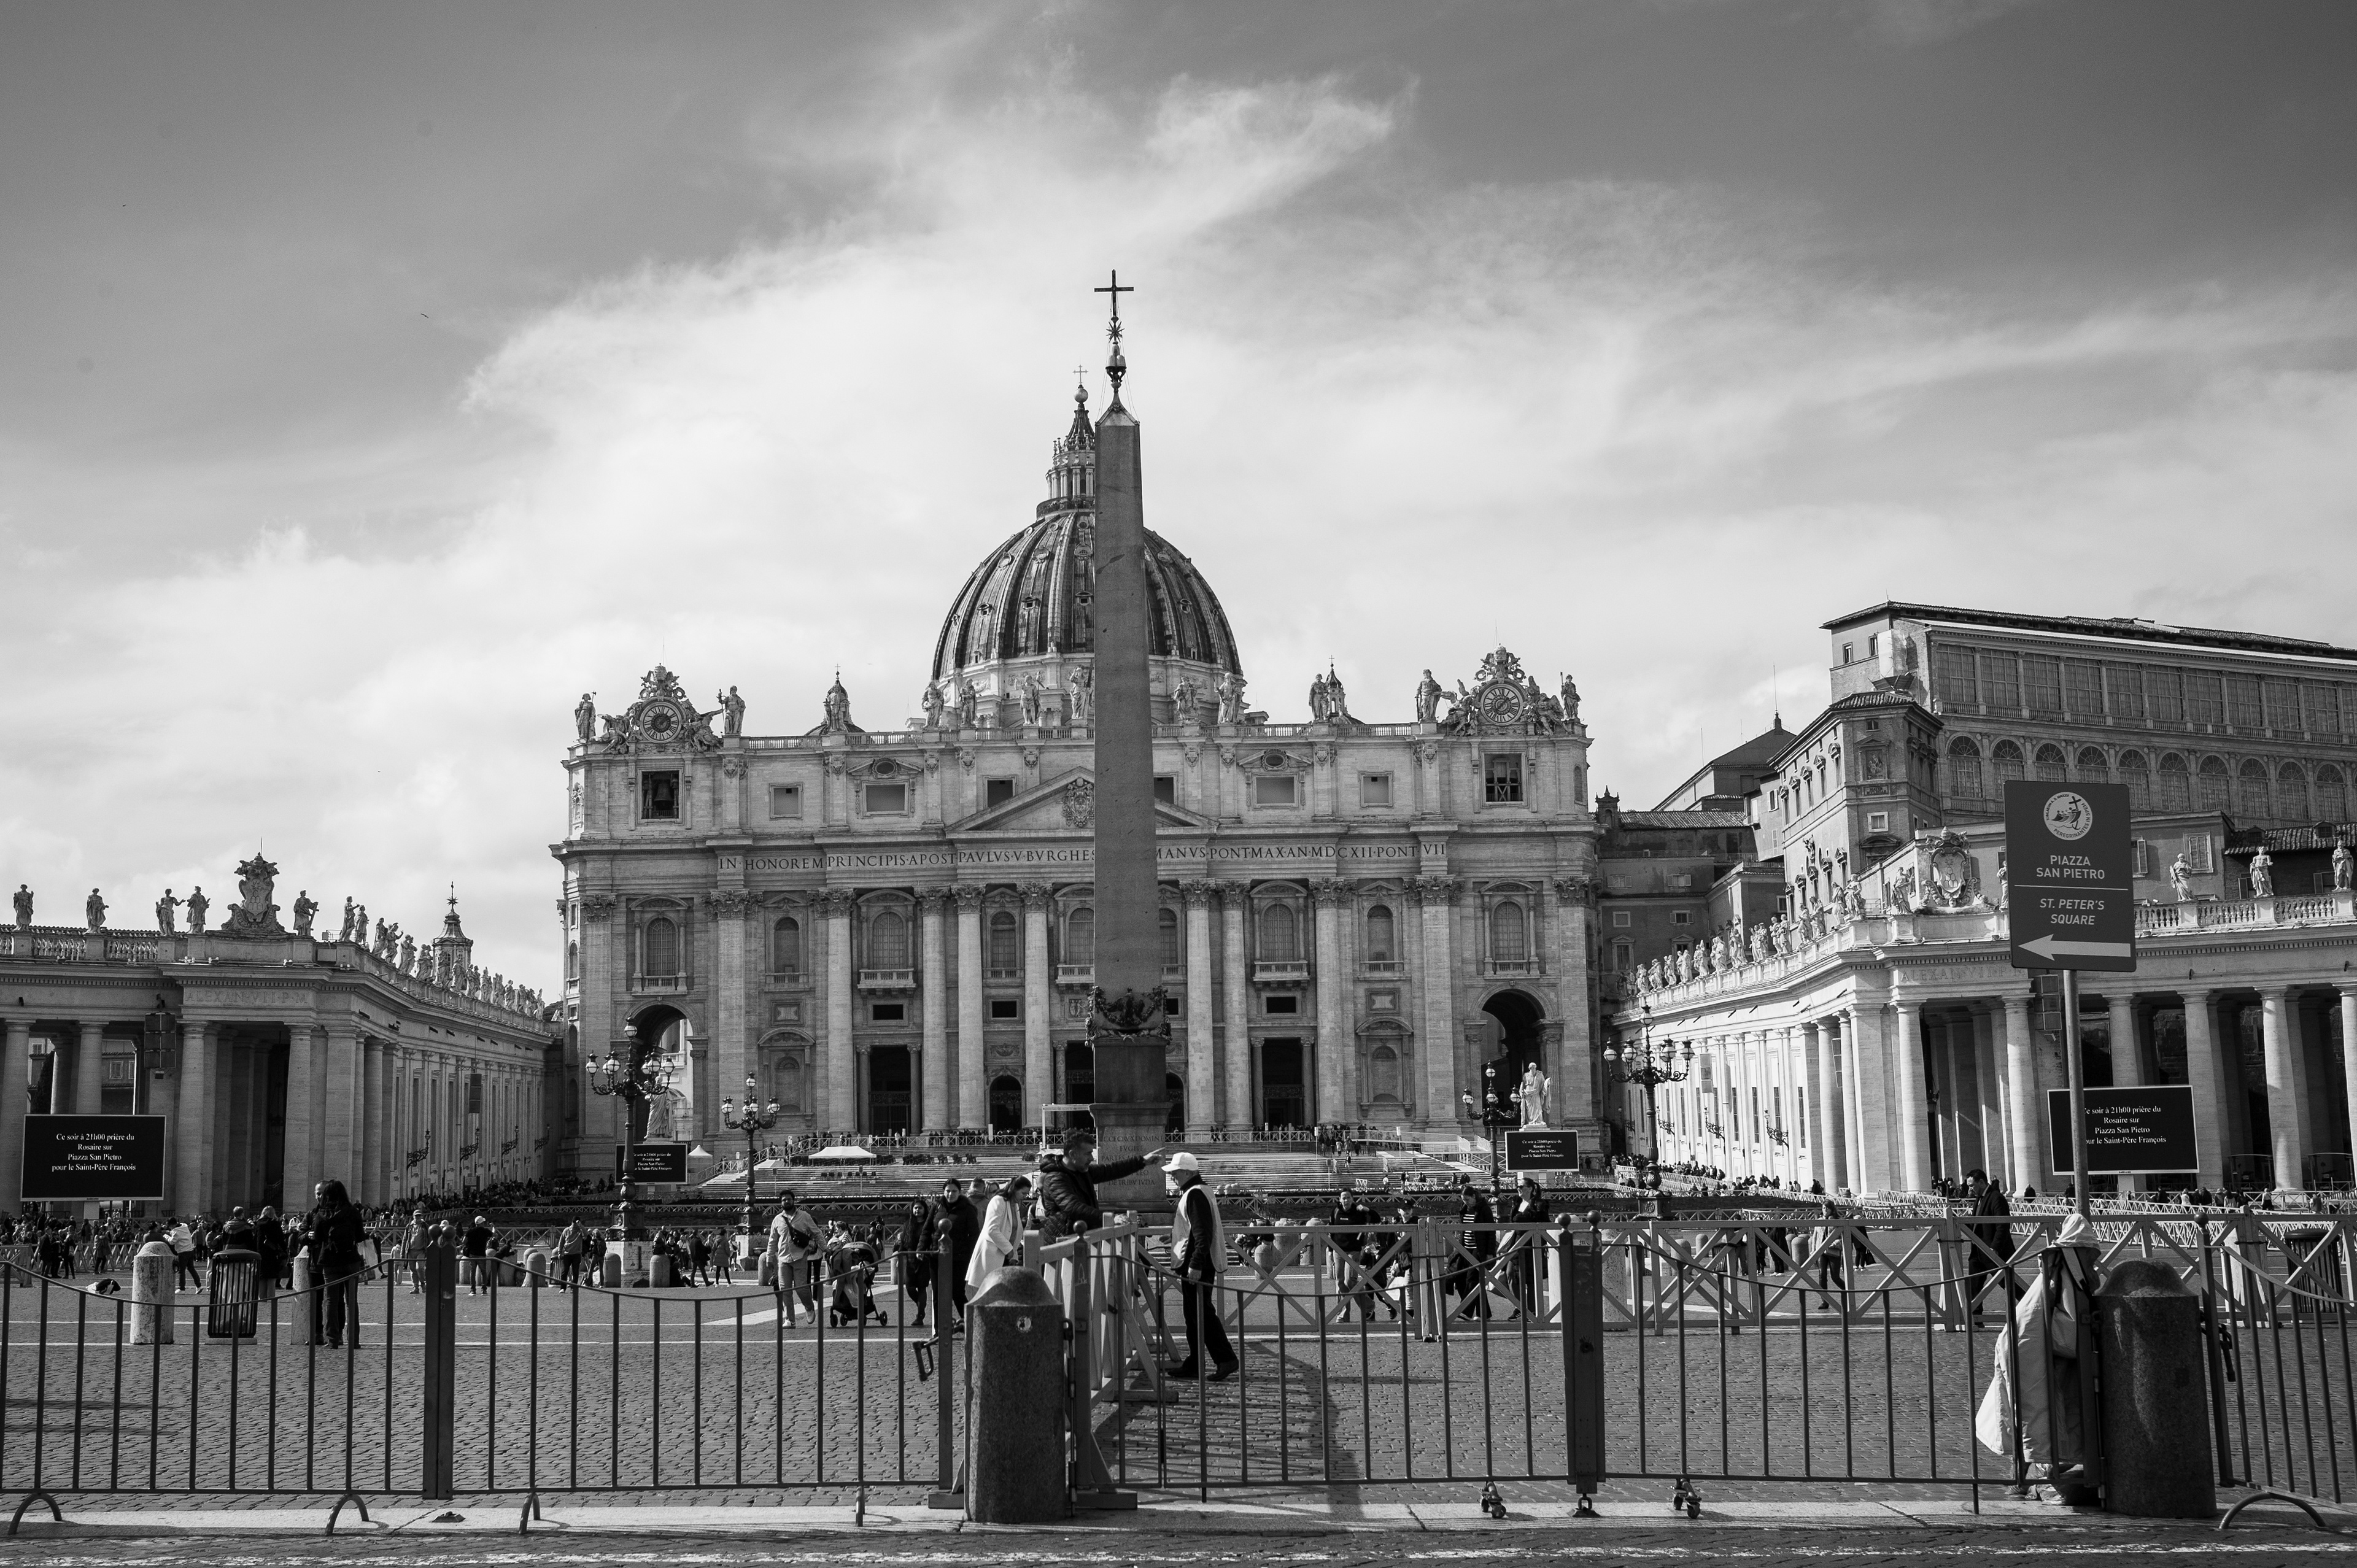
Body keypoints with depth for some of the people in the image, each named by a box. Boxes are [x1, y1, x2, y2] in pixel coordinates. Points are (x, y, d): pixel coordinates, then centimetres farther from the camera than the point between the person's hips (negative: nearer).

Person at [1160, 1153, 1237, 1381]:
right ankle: (1194, 1364, 17)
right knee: (1196, 1313, 12)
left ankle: (1225, 1359, -11)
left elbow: (1203, 1233, -23)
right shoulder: (1195, 1192, 19)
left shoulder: (1195, 1194, -15)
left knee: (1201, 1313, -10)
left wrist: (1196, 1264, -26)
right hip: (1197, 1264, 11)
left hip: (1196, 1264, -11)